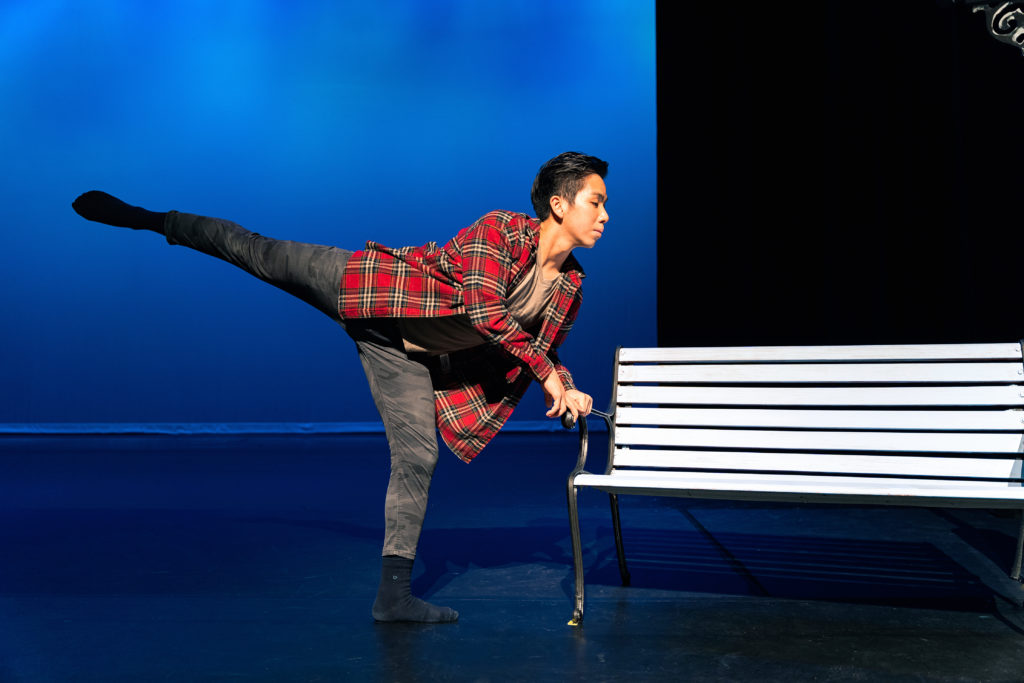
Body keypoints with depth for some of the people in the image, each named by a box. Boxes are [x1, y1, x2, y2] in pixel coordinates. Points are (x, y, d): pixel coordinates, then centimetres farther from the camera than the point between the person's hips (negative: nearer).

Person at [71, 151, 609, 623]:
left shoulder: (569, 289, 0)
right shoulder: (498, 230, -20)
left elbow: (545, 350, 14)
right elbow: (486, 313, -31)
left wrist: (566, 390, -4)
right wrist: (543, 368, -26)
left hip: (404, 354, 5)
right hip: (361, 290, -5)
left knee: (417, 457, -1)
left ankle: (393, 593, 7)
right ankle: (151, 220, 26)